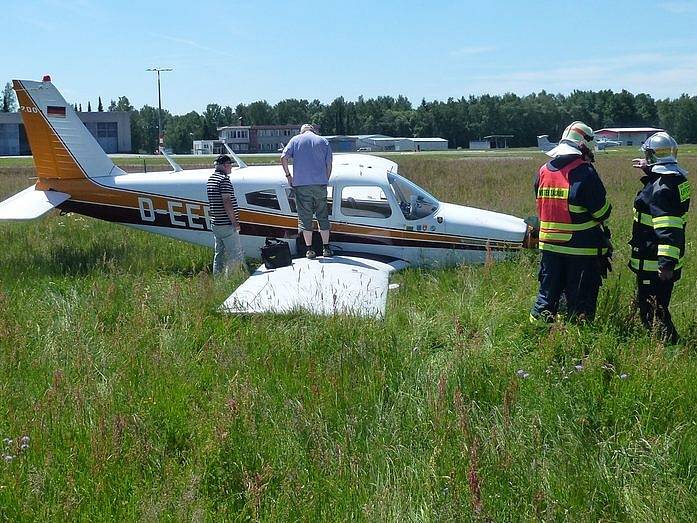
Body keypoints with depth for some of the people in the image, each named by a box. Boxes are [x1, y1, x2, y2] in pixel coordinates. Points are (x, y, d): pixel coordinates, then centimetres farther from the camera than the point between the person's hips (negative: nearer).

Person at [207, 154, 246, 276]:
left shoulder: (211, 179, 15)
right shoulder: (224, 179, -15)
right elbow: (227, 202, -21)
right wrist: (235, 222, -17)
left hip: (215, 224, 10)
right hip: (226, 225, -10)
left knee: (219, 254, 15)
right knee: (236, 255, -7)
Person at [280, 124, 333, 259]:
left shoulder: (295, 140, 8)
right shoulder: (323, 141, 11)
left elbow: (283, 158, -3)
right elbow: (329, 165, 7)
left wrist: (288, 175, 7)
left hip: (301, 184, -1)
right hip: (320, 183, 1)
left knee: (305, 217, 3)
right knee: (323, 216, 9)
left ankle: (309, 249, 3)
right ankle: (326, 248, 11)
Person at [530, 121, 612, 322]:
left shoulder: (543, 171, 4)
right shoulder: (585, 174, -15)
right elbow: (603, 212, -12)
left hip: (549, 245, 5)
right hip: (582, 248, -5)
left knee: (547, 293, 14)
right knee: (580, 299, 4)